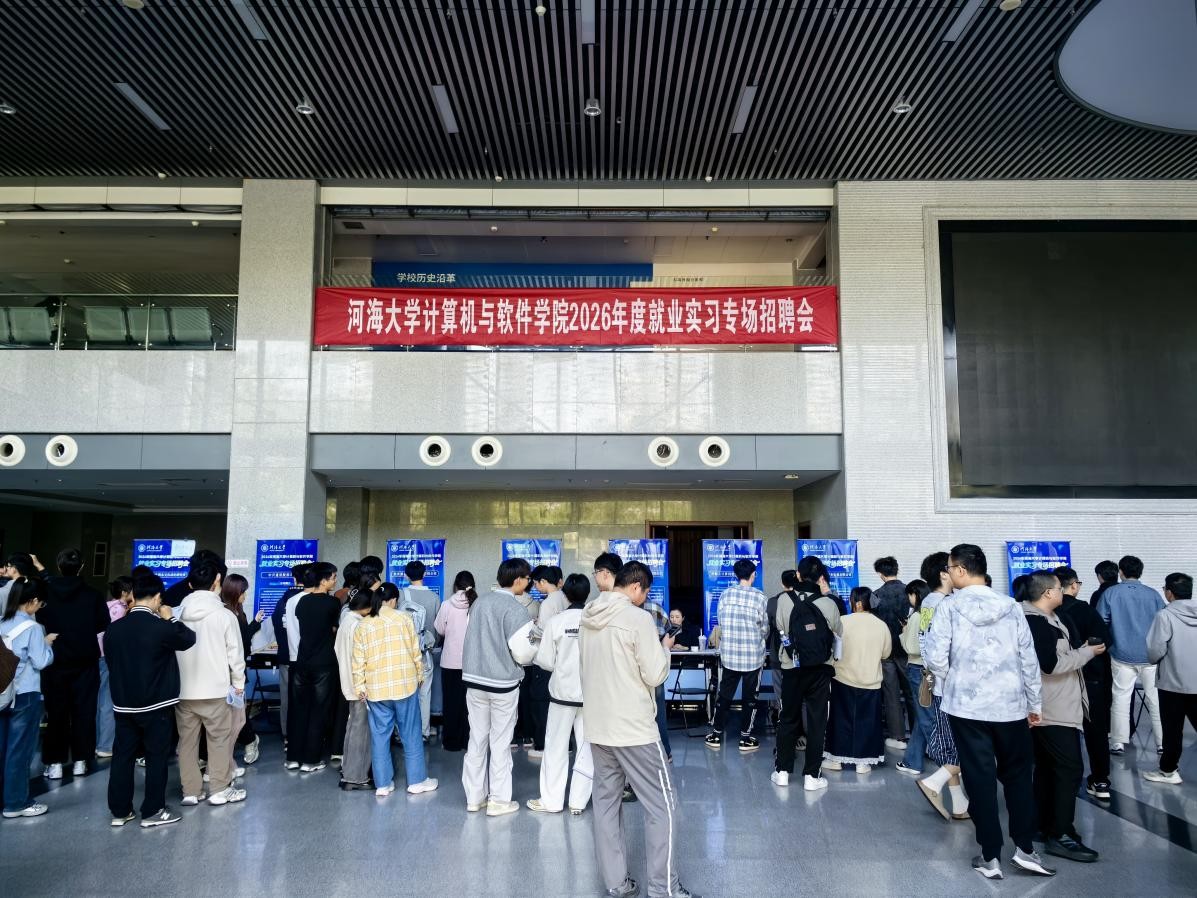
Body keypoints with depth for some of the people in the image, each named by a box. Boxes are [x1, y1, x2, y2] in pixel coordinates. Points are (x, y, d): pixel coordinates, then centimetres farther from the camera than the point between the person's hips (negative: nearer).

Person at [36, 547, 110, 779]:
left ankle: (55, 763, 11)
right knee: (84, 711, 8)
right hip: (85, 662, -1)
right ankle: (80, 761, 12)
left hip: (55, 661, 1)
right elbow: (103, 624, -3)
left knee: (56, 711, 9)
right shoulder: (93, 595, -11)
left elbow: (39, 619, 8)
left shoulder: (46, 591, -7)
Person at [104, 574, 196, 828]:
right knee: (156, 757, 6)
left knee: (122, 755, 13)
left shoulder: (113, 628, 0)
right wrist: (170, 619, 6)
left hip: (123, 704, 5)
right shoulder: (161, 627, -19)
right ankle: (152, 812, 11)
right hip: (156, 705, -5)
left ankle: (119, 811, 20)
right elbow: (189, 639, -3)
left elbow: (111, 662, 11)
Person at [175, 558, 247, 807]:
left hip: (183, 689, 4)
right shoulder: (224, 615, -11)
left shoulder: (175, 614, 1)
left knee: (187, 740, 12)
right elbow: (235, 653, -7)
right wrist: (239, 683, 8)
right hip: (216, 689, -4)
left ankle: (190, 791, 19)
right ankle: (219, 790, 13)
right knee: (220, 739, 8)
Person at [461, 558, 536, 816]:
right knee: (500, 742, 6)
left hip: (474, 678, 5)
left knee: (476, 739, 13)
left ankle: (474, 796, 22)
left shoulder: (479, 602, 4)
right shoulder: (516, 609, -15)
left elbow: (471, 639, 9)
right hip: (503, 682, -5)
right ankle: (498, 800, 13)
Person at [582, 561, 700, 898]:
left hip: (597, 727, 7)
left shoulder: (588, 618, 6)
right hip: (634, 729, -7)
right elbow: (654, 675, -14)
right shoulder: (638, 618, -16)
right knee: (662, 806, 5)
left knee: (606, 802, 12)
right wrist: (665, 648, 4)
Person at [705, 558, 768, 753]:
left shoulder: (725, 594, -4)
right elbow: (765, 629, -3)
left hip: (728, 654, 2)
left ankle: (716, 735, 20)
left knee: (724, 695, 13)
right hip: (753, 656, -2)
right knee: (749, 698, 10)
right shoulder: (760, 597, -10)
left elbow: (720, 621, 2)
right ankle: (745, 738, 16)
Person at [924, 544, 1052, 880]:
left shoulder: (950, 606, -8)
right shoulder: (1012, 607, 0)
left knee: (980, 779, 5)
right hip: (1010, 704, 2)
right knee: (1018, 776, 17)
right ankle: (1024, 848, 18)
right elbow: (1029, 659, 3)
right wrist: (1035, 704, 13)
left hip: (967, 705, -2)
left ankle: (990, 857, 12)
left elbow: (934, 656, -11)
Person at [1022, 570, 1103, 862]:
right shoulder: (1036, 623, -20)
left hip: (1051, 707, 11)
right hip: (1054, 709, -11)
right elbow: (1051, 665, -24)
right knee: (1070, 769, -9)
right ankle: (1059, 835, -5)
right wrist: (1087, 652, -14)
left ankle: (1044, 824, 22)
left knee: (1047, 767, 14)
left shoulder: (1044, 619, 14)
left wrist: (1080, 651, 5)